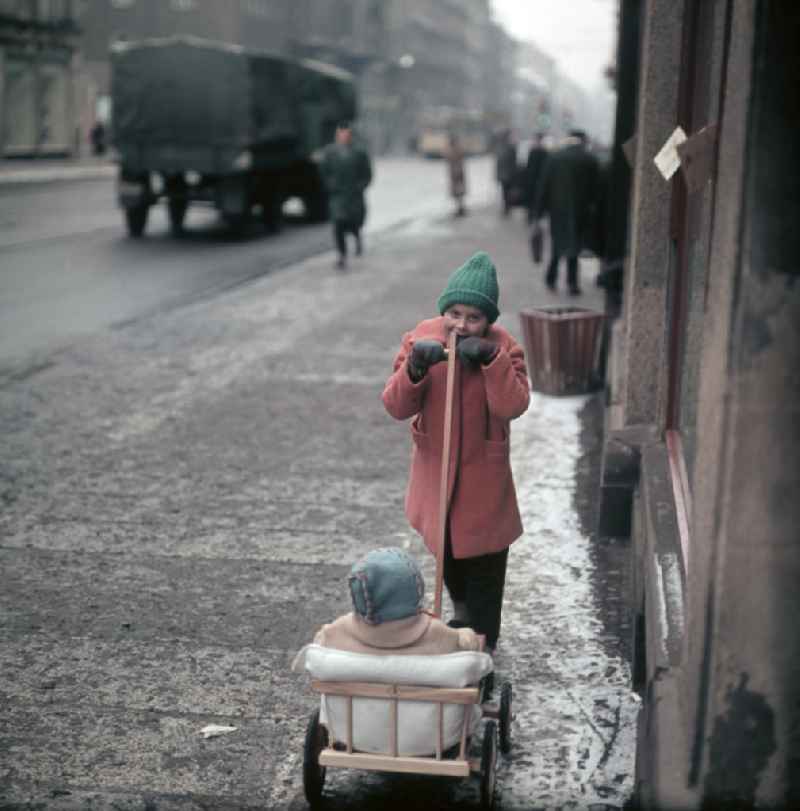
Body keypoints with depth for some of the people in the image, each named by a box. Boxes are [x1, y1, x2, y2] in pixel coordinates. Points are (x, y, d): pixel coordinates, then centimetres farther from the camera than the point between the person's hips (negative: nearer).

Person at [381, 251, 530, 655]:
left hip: (482, 474, -3)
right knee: (445, 548, 25)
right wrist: (415, 367, -31)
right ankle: (462, 610, 53)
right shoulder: (421, 338, -11)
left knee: (483, 561, 5)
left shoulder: (502, 347, -15)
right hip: (434, 467, 3)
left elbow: (513, 406, -27)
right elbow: (396, 407, -15)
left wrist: (492, 360, -35)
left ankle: (483, 643, 22)